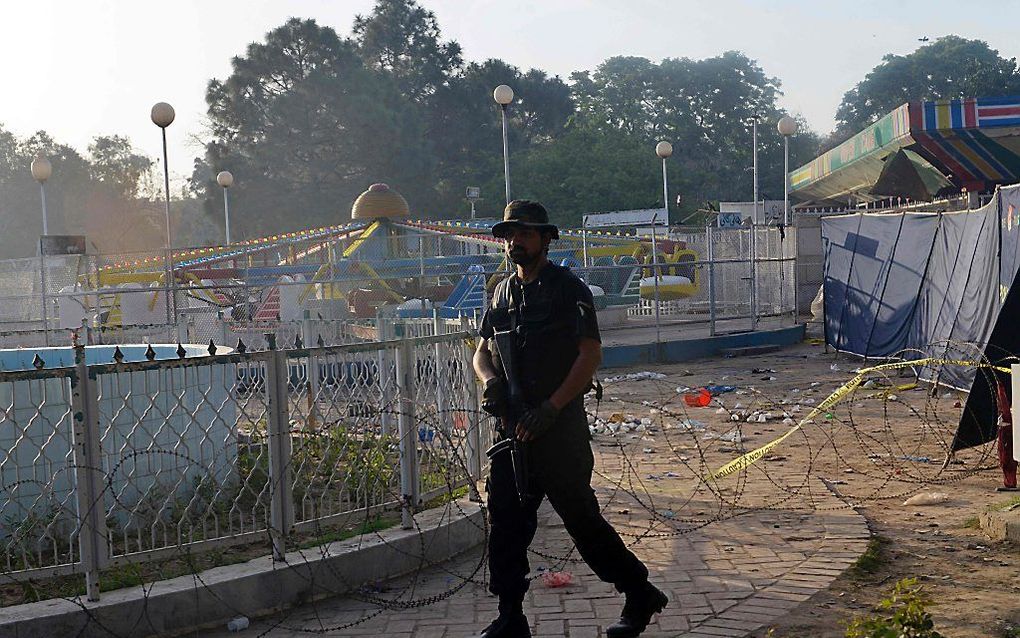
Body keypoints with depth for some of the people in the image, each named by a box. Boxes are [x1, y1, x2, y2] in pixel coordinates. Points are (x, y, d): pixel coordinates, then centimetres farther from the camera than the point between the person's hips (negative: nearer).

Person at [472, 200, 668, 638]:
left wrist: (550, 409, -19)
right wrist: (489, 379, -5)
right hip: (512, 425, 6)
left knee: (581, 517, 1)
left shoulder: (568, 289, -6)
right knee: (505, 521, 5)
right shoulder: (503, 292, 14)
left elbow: (591, 355, -12)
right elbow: (482, 351, 19)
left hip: (559, 426, -6)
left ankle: (640, 594, 19)